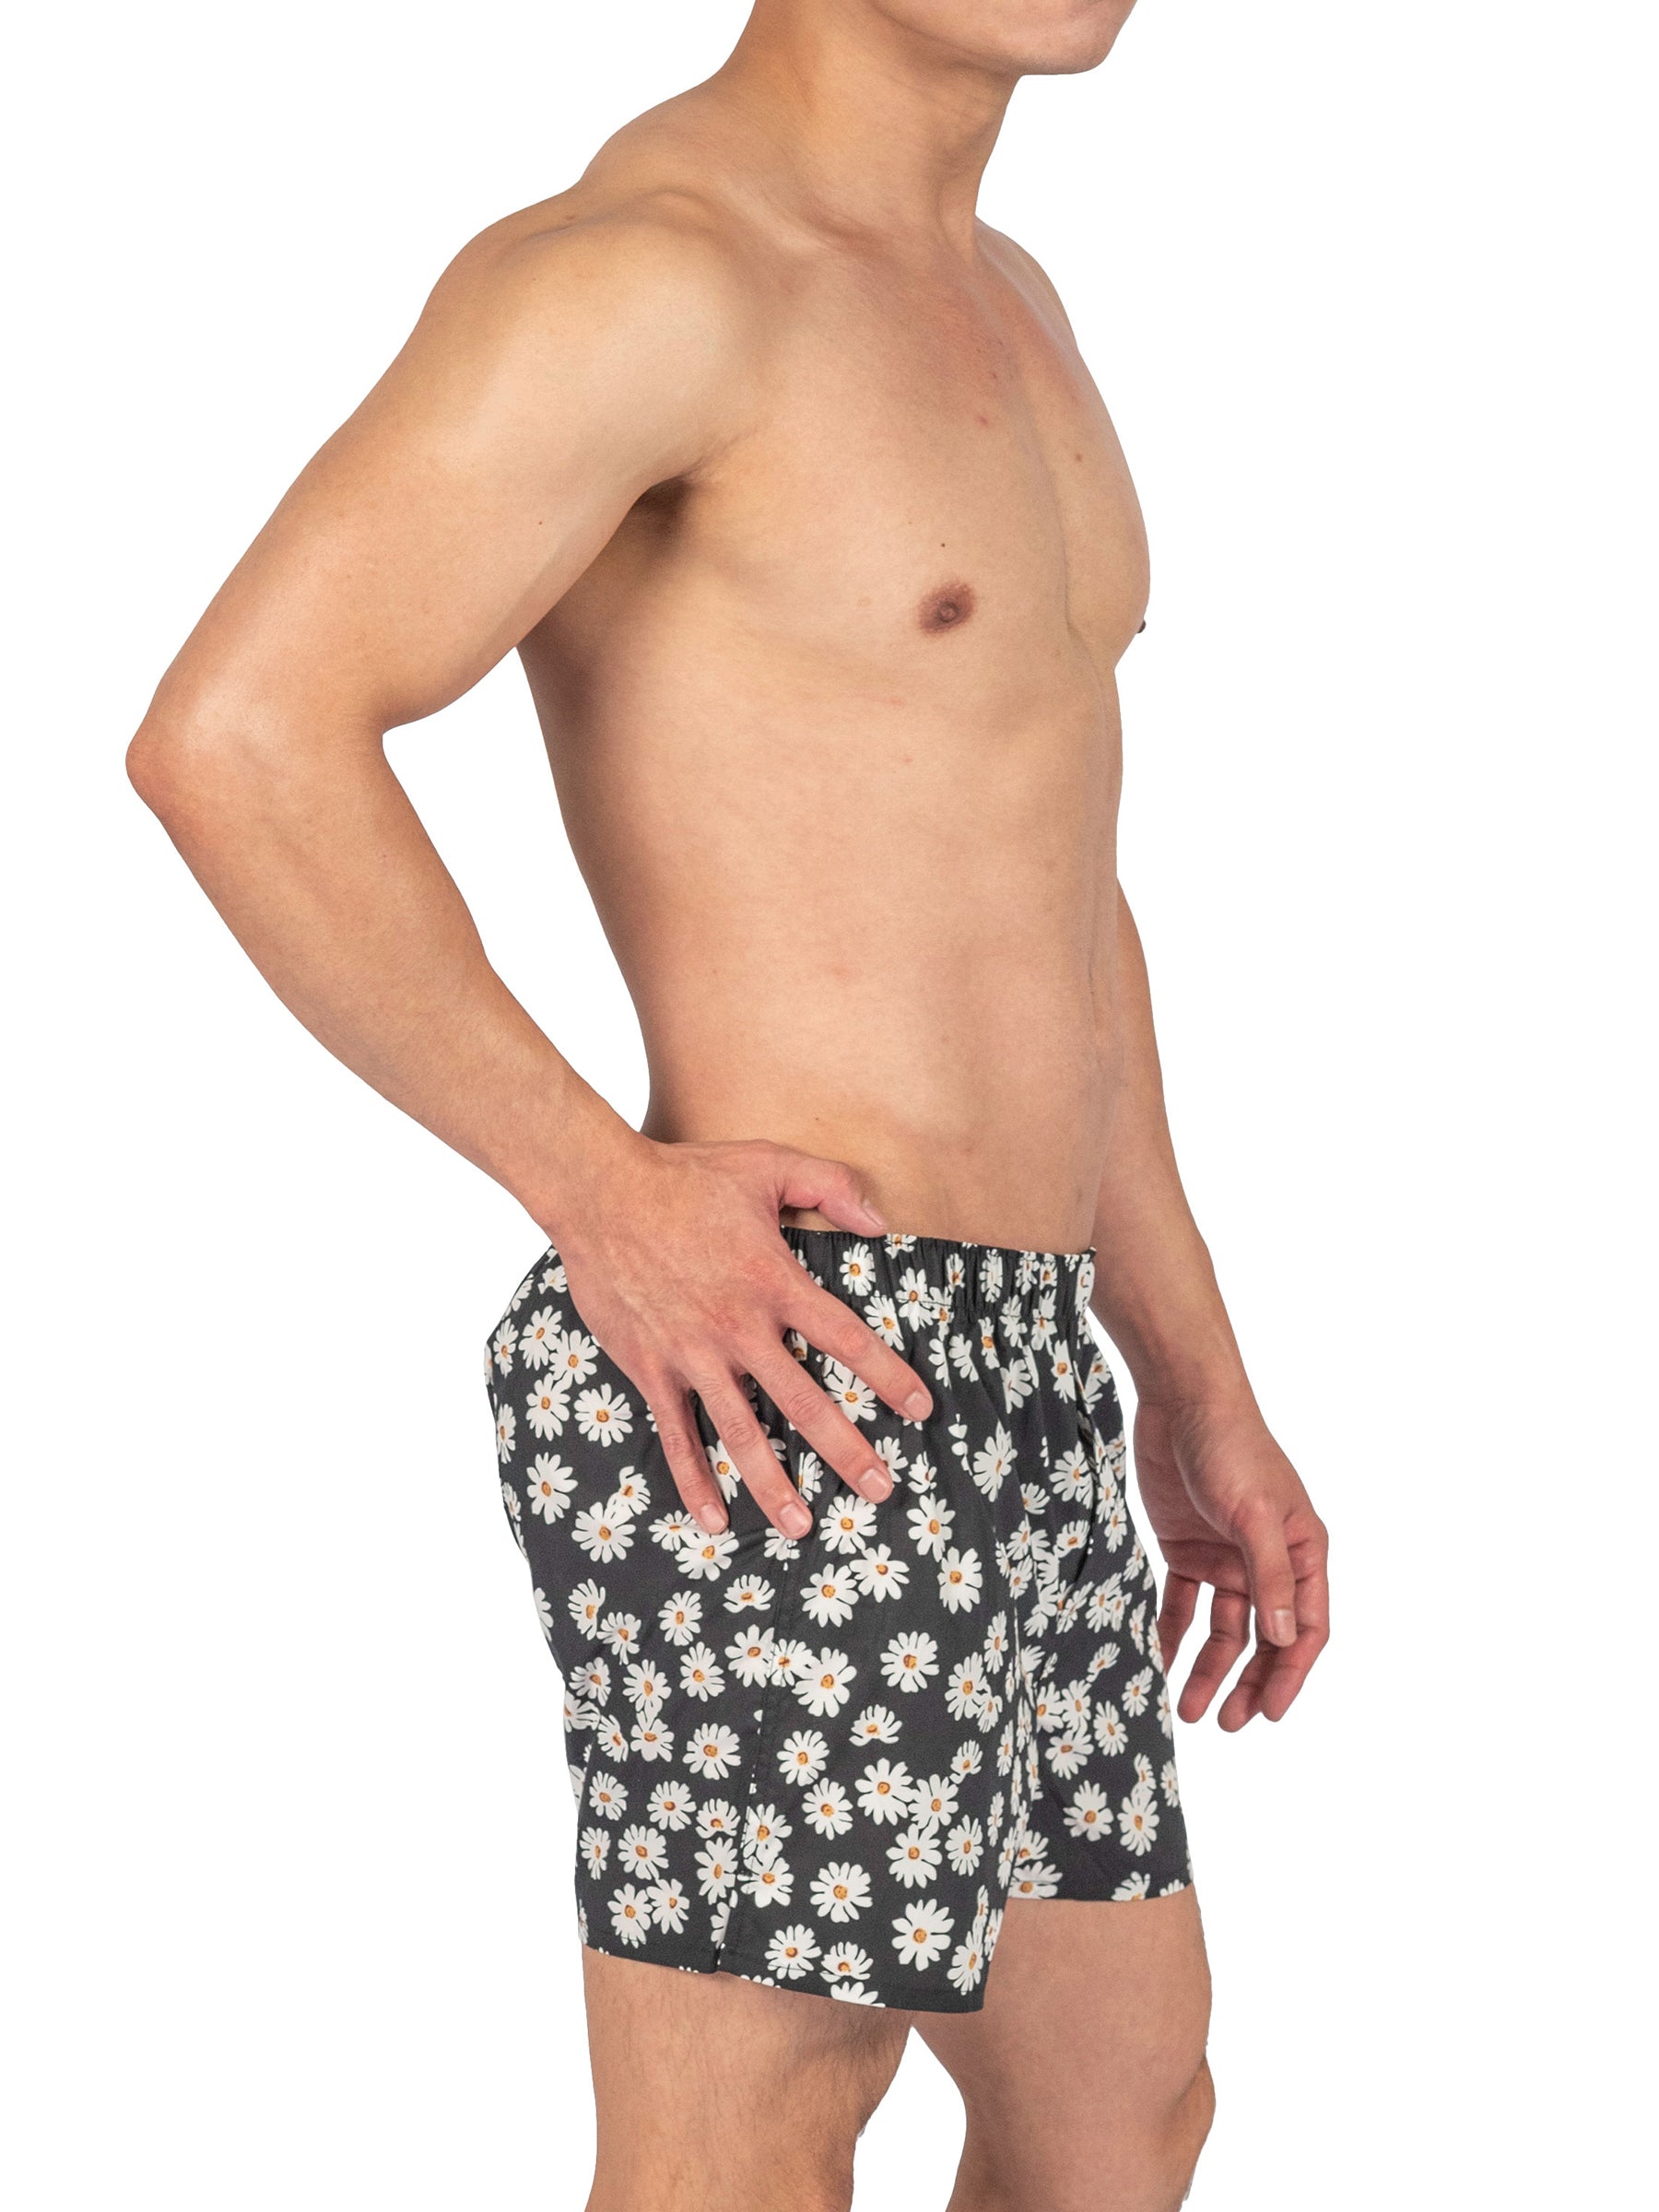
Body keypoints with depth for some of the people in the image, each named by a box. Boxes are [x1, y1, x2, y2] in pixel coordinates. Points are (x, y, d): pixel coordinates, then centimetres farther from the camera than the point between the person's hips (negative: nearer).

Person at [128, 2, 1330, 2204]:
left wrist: (1201, 1395, 21)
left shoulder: (994, 305, 17)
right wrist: (604, 1197, -19)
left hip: (997, 1414, 10)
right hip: (769, 1398, -10)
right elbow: (232, 742, -25)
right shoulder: (640, 269, -14)